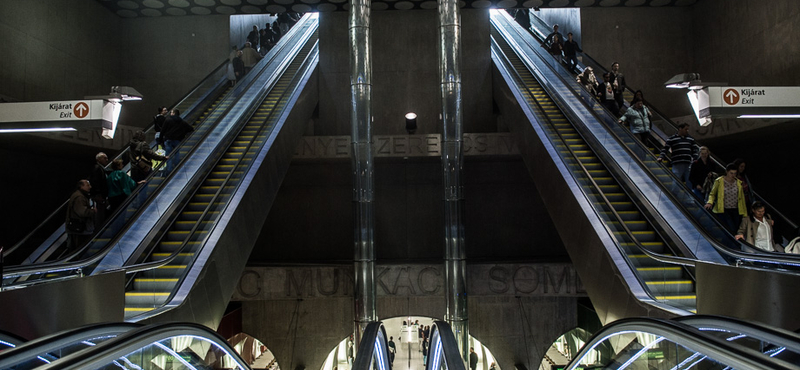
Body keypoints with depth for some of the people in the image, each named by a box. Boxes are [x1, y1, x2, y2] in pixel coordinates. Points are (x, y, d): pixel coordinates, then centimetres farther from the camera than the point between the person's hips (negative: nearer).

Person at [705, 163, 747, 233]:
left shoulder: (739, 183, 9)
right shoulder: (719, 181, -1)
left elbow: (741, 199, 12)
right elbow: (712, 194, 7)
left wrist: (745, 214, 11)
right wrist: (710, 202, -14)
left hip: (736, 210, 4)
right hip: (723, 210, -4)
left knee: (737, 230, 0)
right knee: (732, 230, -19)